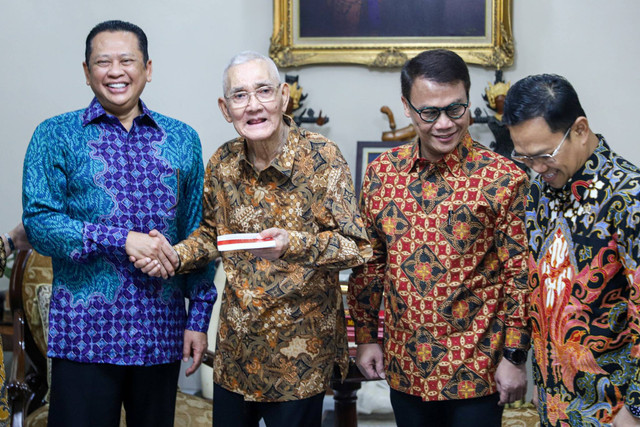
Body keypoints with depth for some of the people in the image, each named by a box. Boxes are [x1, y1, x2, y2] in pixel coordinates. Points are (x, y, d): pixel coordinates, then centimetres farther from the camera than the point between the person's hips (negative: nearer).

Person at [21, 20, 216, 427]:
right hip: (84, 331, -2)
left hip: (162, 332, 3)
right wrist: (123, 239, -17)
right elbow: (38, 222, -8)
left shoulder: (182, 140, 10)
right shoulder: (56, 136, 2)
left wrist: (199, 317, 5)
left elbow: (197, 235, 11)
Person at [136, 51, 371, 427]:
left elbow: (357, 246, -16)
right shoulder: (223, 163, 0)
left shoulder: (322, 157, -15)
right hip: (237, 346, 5)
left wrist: (295, 244, -32)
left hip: (301, 347, -4)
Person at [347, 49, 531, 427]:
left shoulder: (503, 179, -11)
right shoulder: (381, 173, 1)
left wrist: (514, 356, -8)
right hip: (404, 367, 4)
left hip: (475, 370, -3)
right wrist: (366, 336, 9)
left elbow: (519, 274, -8)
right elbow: (369, 262, 9)